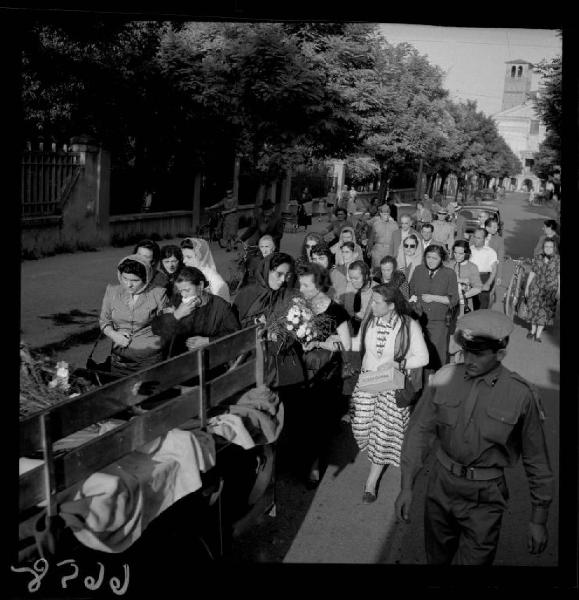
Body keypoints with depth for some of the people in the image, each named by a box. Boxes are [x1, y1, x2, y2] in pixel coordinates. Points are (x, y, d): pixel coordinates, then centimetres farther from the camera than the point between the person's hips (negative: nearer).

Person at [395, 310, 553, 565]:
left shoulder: (521, 395, -16)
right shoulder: (445, 378, -9)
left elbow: (536, 460, -6)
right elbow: (419, 431, -1)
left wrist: (539, 519, -1)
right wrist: (406, 487, -2)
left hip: (484, 498, -3)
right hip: (440, 486, 3)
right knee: (436, 557, 21)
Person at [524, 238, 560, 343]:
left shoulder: (557, 260, -6)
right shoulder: (537, 259, 2)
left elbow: (559, 277, -6)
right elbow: (532, 274, 7)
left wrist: (558, 291, -10)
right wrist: (527, 287, 8)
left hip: (550, 290, -3)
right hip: (536, 288, 3)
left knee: (544, 311, -3)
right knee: (534, 309, 8)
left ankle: (538, 335, 1)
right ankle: (533, 331, 26)